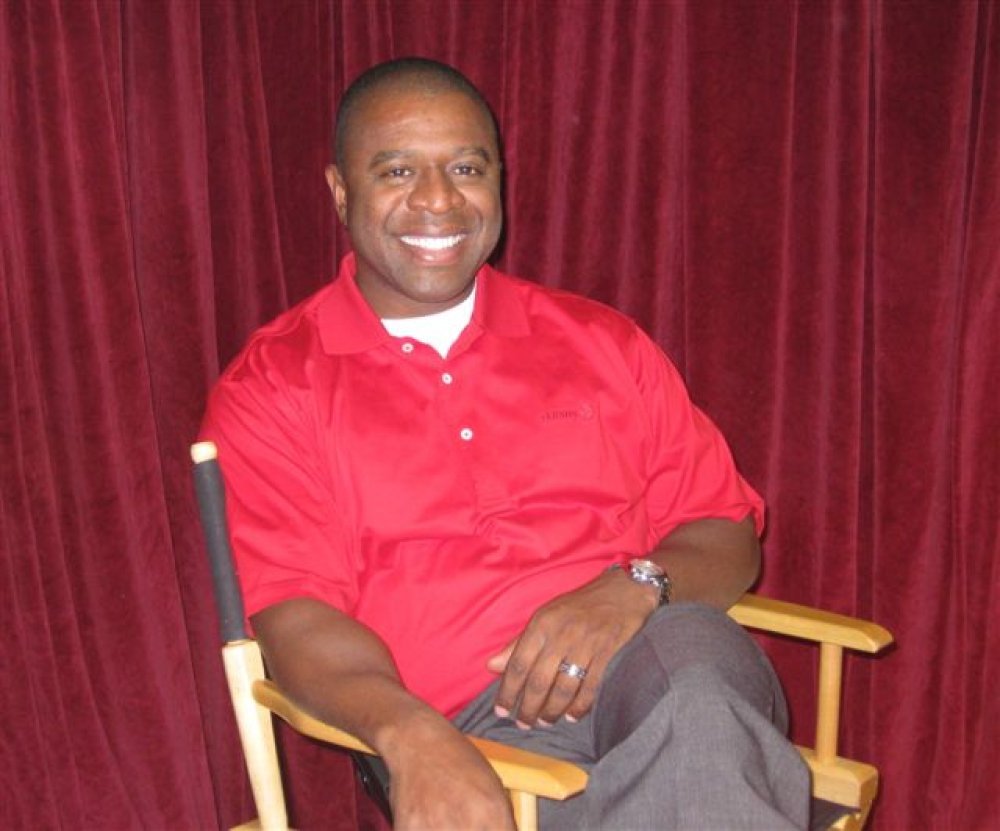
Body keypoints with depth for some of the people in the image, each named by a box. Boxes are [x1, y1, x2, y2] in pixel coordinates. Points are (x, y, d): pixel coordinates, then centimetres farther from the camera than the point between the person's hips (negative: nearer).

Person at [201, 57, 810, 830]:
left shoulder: (599, 341, 15)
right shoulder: (270, 389, 7)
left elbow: (727, 537, 12)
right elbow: (294, 611, -4)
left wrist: (634, 589, -12)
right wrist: (409, 732, -25)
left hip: (655, 650, 3)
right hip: (467, 721, -3)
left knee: (687, 649, -34)